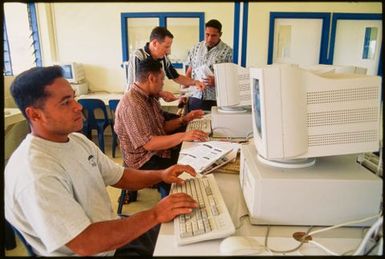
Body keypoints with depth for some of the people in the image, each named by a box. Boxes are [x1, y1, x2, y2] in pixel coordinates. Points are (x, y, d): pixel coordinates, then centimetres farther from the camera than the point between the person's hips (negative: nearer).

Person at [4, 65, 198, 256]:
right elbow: (85, 243, -31)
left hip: (115, 232, 8)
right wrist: (155, 215, -27)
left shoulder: (77, 140, -1)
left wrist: (161, 175, -10)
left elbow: (119, 176, 7)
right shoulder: (36, 175, -28)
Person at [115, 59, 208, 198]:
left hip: (158, 150, 9)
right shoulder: (132, 105, -23)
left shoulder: (149, 97, 7)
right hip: (145, 161, -9)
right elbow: (148, 144, -28)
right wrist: (182, 136, -32)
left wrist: (184, 119, 2)